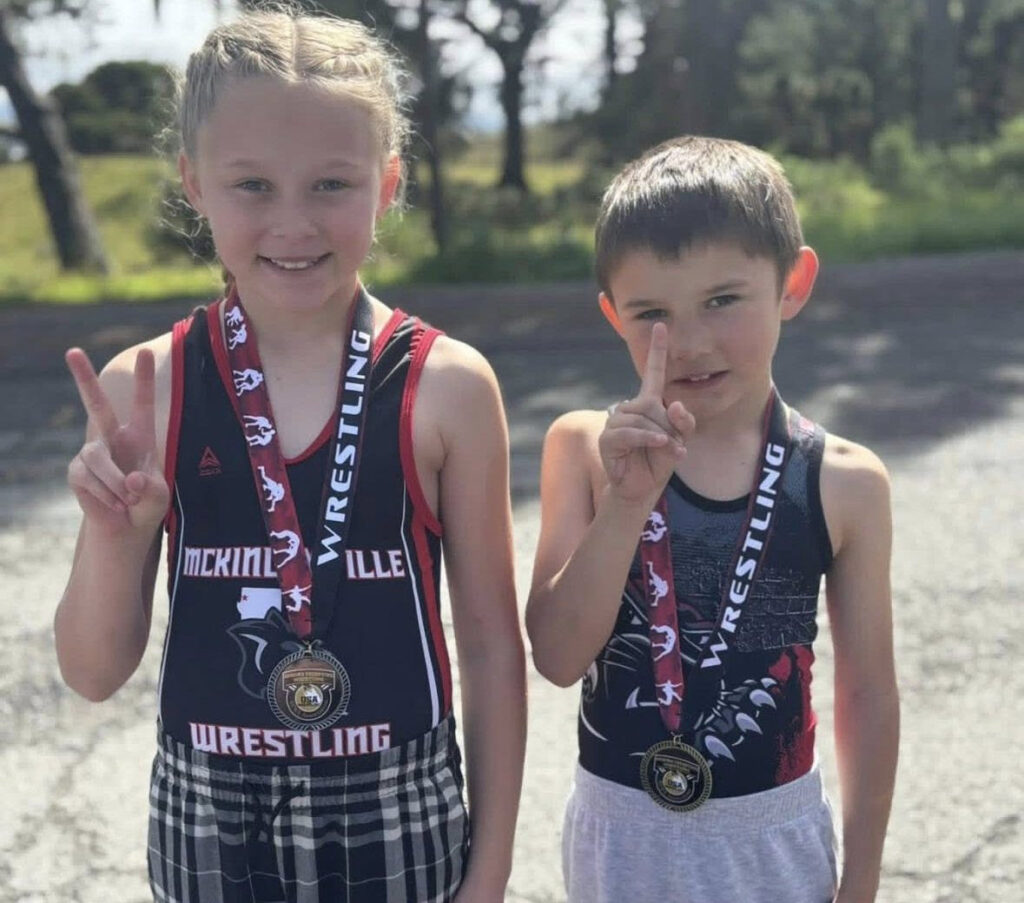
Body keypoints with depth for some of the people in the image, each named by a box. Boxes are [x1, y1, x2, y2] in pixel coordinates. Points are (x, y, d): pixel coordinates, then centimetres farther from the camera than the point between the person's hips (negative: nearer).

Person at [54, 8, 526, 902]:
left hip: (395, 815, -1)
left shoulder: (447, 386, -11)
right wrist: (116, 535, -20)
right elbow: (95, 673, -2)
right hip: (207, 817, 2)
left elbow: (492, 643, -3)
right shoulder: (143, 390, -7)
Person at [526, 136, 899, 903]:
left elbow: (867, 690, -1)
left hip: (775, 835, 0)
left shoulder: (845, 483, -10)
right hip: (621, 830, 1)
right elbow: (558, 657, -15)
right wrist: (627, 499, -27)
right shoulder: (586, 449, -10)